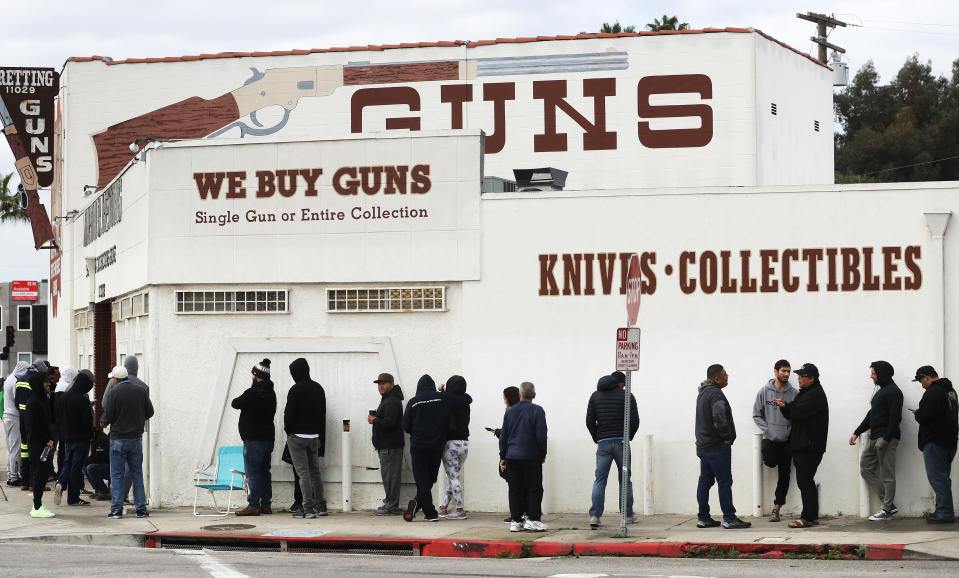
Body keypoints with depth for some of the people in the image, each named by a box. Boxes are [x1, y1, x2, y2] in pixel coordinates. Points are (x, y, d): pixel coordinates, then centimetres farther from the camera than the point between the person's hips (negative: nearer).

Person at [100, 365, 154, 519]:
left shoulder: (115, 392, -11)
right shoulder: (141, 391, 1)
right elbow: (150, 412, 7)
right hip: (136, 438, 4)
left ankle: (117, 509, -2)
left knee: (116, 475, 2)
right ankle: (141, 509, 7)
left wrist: (103, 422, 11)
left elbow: (108, 415, -11)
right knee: (137, 474, 10)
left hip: (118, 438, -4)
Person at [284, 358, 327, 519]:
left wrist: (288, 430, 3)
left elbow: (289, 413, -16)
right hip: (314, 436, 6)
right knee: (315, 471, 16)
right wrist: (320, 437, 19)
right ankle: (321, 506, 21)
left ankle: (308, 509, -11)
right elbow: (323, 414, 14)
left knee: (303, 472, -7)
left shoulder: (296, 390, -14)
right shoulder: (318, 389, 9)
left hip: (297, 436, -6)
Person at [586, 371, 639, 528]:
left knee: (600, 480, 1)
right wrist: (629, 437, 9)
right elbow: (634, 421, -6)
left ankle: (594, 515, -11)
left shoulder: (595, 395, 10)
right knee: (625, 480, 9)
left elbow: (589, 421, 5)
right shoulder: (626, 396, 0)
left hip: (603, 443, 2)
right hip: (621, 442, -2)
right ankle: (628, 515, 12)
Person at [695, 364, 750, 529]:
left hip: (702, 445, 10)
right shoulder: (715, 394, -17)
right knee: (725, 481, -5)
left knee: (705, 481, 11)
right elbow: (719, 417, -28)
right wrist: (727, 436, -14)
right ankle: (729, 518, -5)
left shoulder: (702, 393, 15)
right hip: (717, 446, -10)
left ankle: (703, 518, 15)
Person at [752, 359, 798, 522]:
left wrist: (791, 431, -12)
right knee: (771, 462, -25)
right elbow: (756, 414, 5)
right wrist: (767, 429, -6)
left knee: (784, 475, 0)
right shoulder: (764, 391, 1)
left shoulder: (794, 393, 0)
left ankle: (776, 508, 6)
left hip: (787, 440, 1)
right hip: (770, 438, -1)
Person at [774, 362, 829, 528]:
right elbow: (791, 415, 17)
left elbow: (797, 413, -22)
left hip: (809, 446, -11)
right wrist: (785, 406, -4)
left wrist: (786, 406, -1)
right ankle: (813, 516, 18)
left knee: (804, 481, -10)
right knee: (807, 481, 13)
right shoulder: (805, 393, 20)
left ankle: (807, 518, -9)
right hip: (801, 445, 11)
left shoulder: (815, 395, -14)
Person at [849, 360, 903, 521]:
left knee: (887, 475, -5)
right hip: (874, 438, 11)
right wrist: (857, 433, 23)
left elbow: (895, 417, -19)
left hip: (886, 439, -11)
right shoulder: (879, 390, 21)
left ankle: (887, 509, 0)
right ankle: (888, 503, 10)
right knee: (865, 468, 8)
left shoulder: (893, 392, -11)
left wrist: (886, 439, -24)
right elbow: (871, 415, 26)